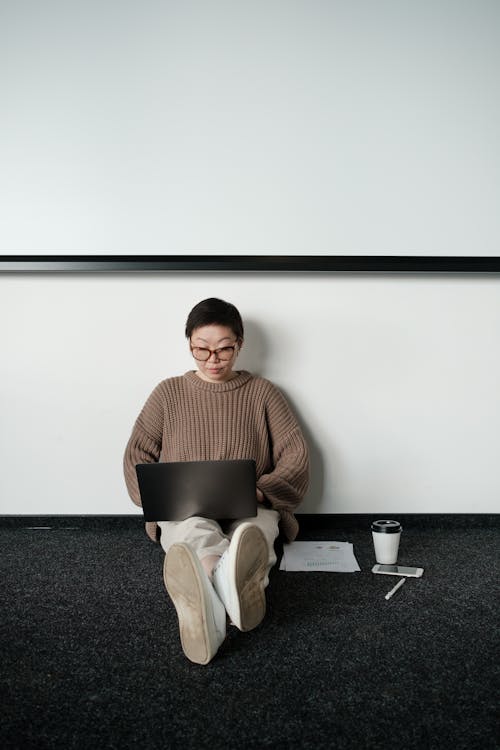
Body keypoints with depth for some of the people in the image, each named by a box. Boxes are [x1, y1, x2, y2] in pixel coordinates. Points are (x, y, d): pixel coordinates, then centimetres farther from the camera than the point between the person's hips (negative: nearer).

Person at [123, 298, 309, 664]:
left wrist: (259, 491, -17)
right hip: (184, 512, 0)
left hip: (250, 511, 1)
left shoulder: (262, 393, 8)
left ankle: (202, 599, -69)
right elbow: (137, 455, 8)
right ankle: (238, 589, -70)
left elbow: (296, 454, 2)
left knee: (252, 532, -37)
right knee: (197, 531, -38)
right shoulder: (169, 393, 10)